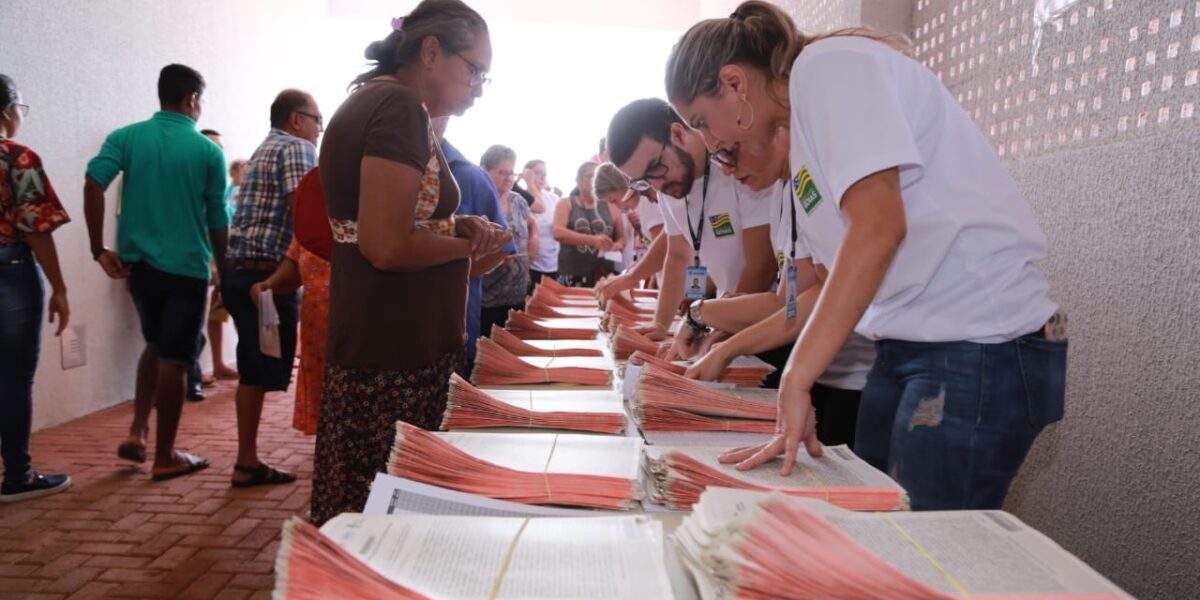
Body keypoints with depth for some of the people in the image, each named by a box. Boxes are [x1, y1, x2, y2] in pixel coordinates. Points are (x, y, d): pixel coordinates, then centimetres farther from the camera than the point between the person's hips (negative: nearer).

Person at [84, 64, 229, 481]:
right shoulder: (209, 151, -4)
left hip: (138, 261, 4)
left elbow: (93, 185, -11)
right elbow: (219, 221, -1)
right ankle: (165, 457, 12)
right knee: (173, 359, 2)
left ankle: (137, 432, 16)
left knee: (155, 345, 24)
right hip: (187, 266, -4)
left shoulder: (127, 137, 3)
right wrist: (223, 268, 13)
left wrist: (99, 250, -6)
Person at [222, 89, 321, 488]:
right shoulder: (297, 148, -6)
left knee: (254, 372, 11)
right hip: (269, 275, -9)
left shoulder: (263, 151, 24)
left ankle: (247, 463, 15)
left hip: (241, 274, 9)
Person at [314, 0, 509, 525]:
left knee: (361, 513, 17)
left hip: (374, 347, 10)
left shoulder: (370, 99, 15)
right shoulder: (401, 107, -15)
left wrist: (456, 225, 7)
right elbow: (388, 246, -24)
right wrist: (468, 245, -8)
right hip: (395, 358, -10)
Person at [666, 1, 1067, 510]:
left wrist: (795, 383, -22)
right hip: (907, 348, 9)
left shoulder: (829, 64, -9)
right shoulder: (801, 134, 17)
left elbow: (878, 225, -23)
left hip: (980, 348, -9)